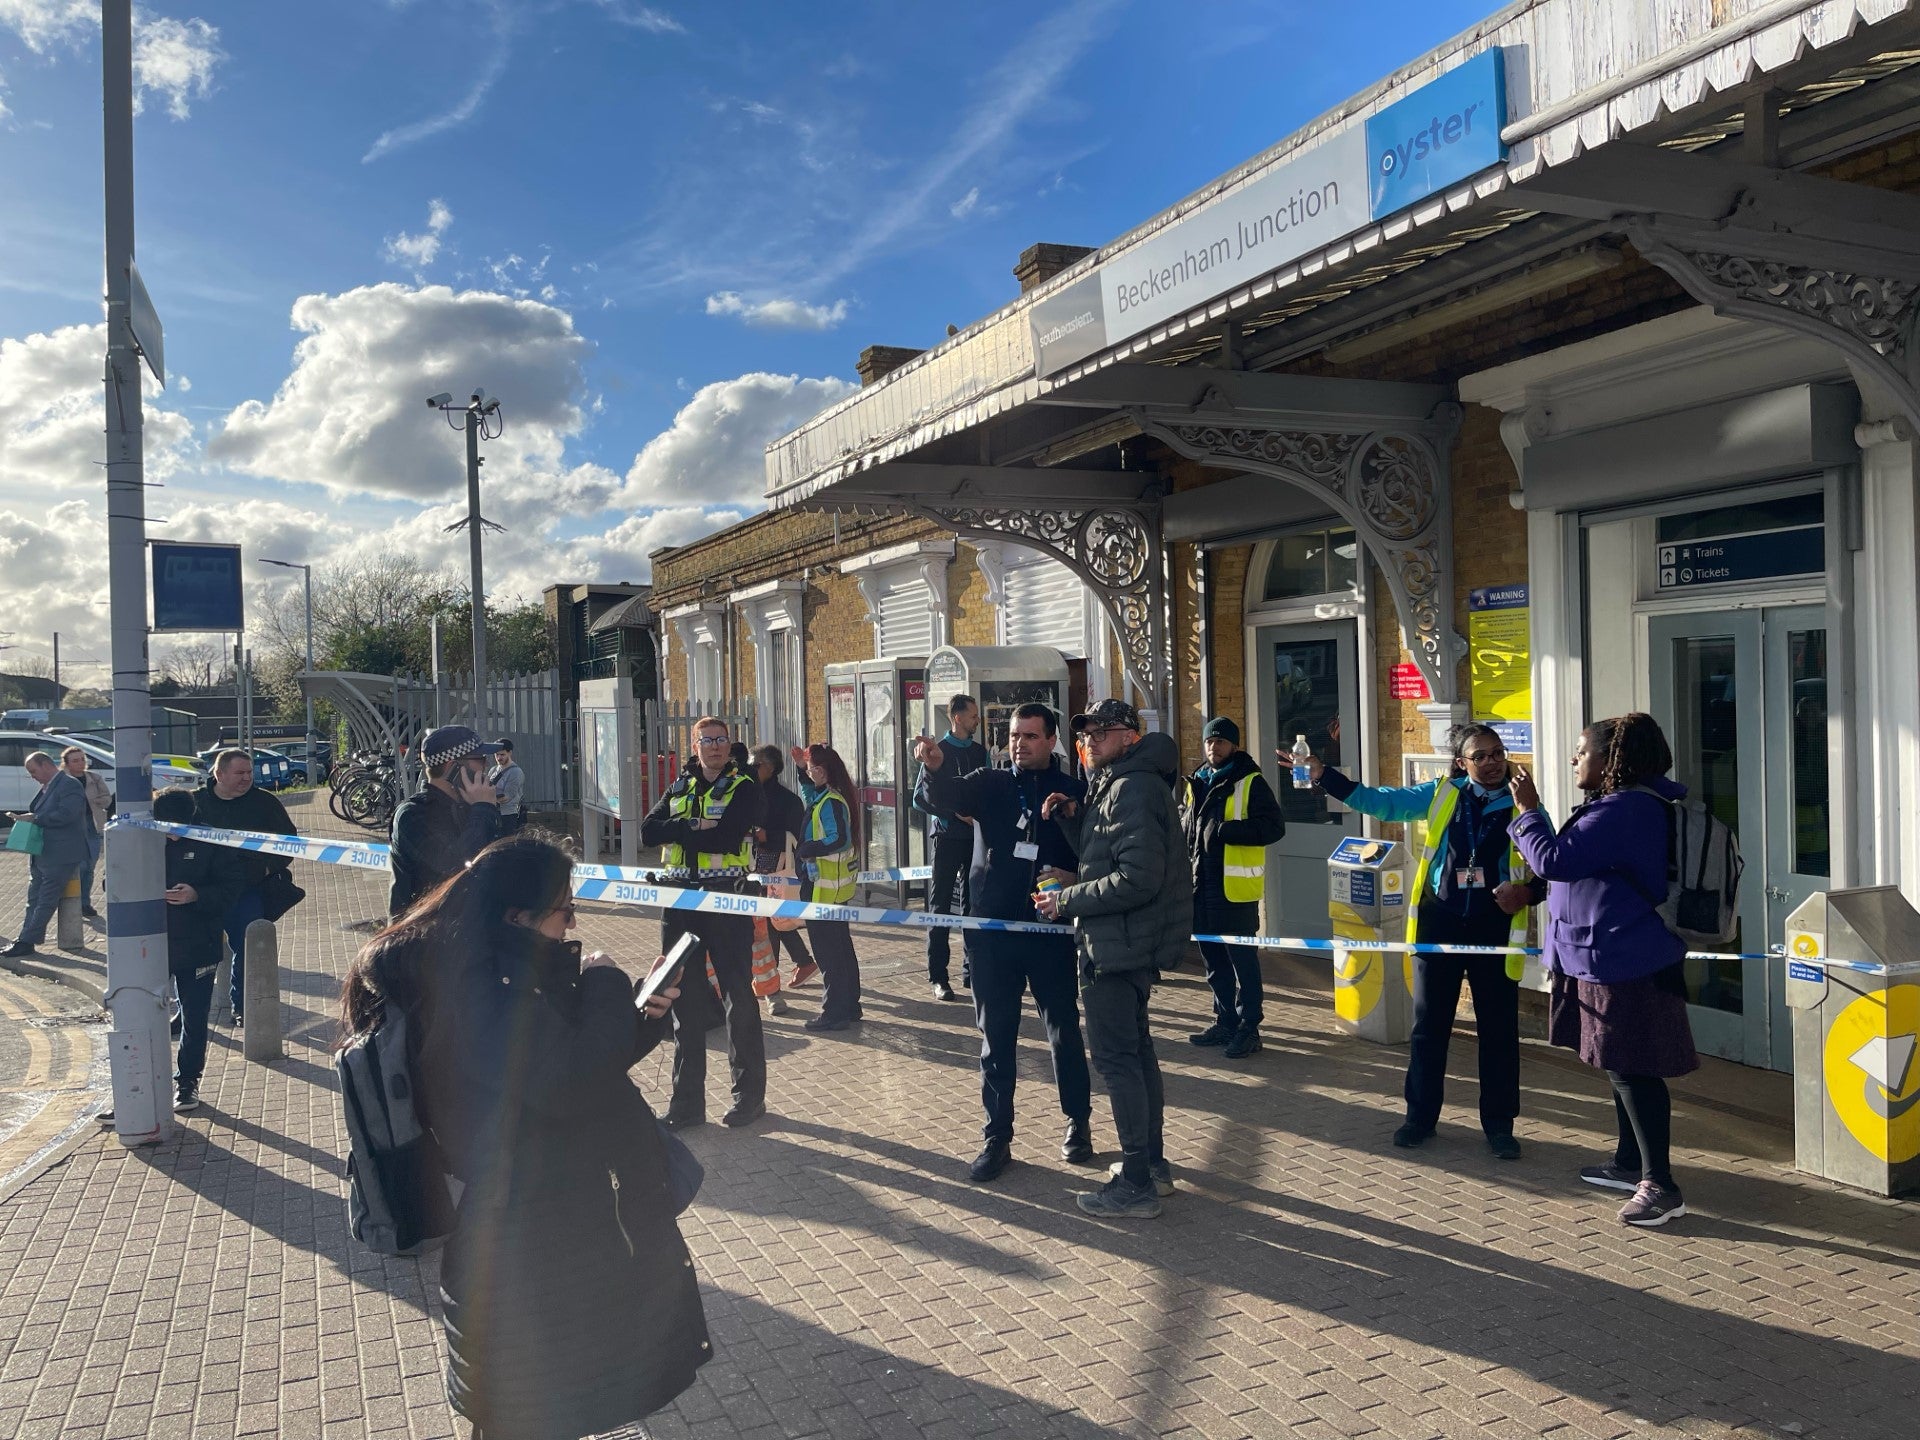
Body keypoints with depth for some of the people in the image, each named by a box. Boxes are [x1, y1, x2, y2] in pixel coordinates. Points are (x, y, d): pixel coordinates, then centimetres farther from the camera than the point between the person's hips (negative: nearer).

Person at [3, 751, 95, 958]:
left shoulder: (70, 785, -13)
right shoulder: (46, 787, 16)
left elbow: (65, 815, -24)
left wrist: (34, 818, -17)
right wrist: (25, 818, 7)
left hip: (61, 855, -10)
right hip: (42, 854, 10)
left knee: (46, 901, -4)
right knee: (34, 900, 12)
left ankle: (26, 941, -2)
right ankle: (25, 940, 17)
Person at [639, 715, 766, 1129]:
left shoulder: (743, 789, 0)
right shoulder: (679, 788, 16)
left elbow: (728, 837, -16)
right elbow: (647, 831, 1)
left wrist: (679, 832, -7)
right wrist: (694, 826, -11)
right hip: (680, 902, 5)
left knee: (738, 997, 0)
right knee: (685, 1001, 7)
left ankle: (750, 1094, 10)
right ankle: (687, 1101, 15)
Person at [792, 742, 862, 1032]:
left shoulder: (829, 801, -19)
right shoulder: (827, 796, 10)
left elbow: (837, 840, -28)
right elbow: (809, 792, 33)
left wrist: (802, 850, -22)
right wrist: (802, 768, 23)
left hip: (824, 886, -10)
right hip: (835, 886, 10)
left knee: (828, 950, -3)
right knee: (841, 946, 17)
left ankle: (835, 1012, 4)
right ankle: (849, 1005, 26)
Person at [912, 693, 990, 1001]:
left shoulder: (980, 752, 11)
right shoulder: (938, 752, -4)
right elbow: (920, 798, -7)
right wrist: (956, 814, -13)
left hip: (975, 837, 5)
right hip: (947, 837, -4)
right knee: (941, 907, 0)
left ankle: (972, 971, 15)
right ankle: (938, 977, 4)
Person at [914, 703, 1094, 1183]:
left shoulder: (1074, 792, 1)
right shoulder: (992, 785, 5)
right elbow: (948, 795, -13)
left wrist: (1073, 879, -24)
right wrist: (934, 767, -34)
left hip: (1051, 929, -2)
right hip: (994, 928, 2)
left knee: (1064, 1030, 8)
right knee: (995, 1037, 7)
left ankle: (1078, 1123, 26)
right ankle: (997, 1138, 17)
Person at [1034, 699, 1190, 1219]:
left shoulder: (1133, 789, -18)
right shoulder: (1114, 785, 16)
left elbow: (1137, 878, -26)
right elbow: (1101, 854, 19)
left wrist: (1067, 901, -18)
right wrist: (1074, 816, 4)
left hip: (1119, 945, -11)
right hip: (1128, 943, 11)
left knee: (1114, 1055, -6)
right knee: (1135, 1048, 18)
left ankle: (1136, 1185, 1)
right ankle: (1152, 1162, 30)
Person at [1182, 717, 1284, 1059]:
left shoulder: (1251, 782, -5)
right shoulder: (1197, 783, 16)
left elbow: (1273, 826, -14)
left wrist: (1225, 830, -21)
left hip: (1235, 886, -7)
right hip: (1202, 883, 7)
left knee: (1242, 958, -3)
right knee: (1213, 957, 14)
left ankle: (1248, 1028, 4)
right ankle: (1225, 1021, 25)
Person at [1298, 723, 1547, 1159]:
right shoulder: (1441, 795, 4)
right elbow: (1379, 801, 4)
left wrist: (1527, 892, -20)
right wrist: (1322, 775, -4)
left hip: (1495, 931, -1)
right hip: (1439, 924, 2)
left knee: (1499, 1030, 6)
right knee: (1428, 1025, 9)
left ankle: (1499, 1124, 20)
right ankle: (1420, 1116, 22)